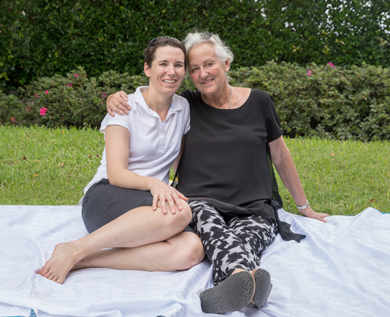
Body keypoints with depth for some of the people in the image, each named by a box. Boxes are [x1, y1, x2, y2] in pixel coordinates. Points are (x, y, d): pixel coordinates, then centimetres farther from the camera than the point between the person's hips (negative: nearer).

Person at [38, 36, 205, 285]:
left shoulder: (183, 108, 12)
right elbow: (116, 174, -13)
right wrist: (152, 183, -31)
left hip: (152, 203, 5)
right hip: (104, 200, -5)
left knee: (192, 250, -31)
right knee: (179, 212, -38)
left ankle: (85, 260, -28)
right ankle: (74, 250, -27)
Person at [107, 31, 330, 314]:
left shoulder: (258, 102, 8)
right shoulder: (186, 105, 10)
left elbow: (280, 156, 17)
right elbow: (144, 100, 20)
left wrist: (305, 207, 22)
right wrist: (116, 97, -6)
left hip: (254, 208, 1)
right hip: (200, 202, -1)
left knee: (243, 236, -35)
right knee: (206, 219, -37)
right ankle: (247, 278, -64)